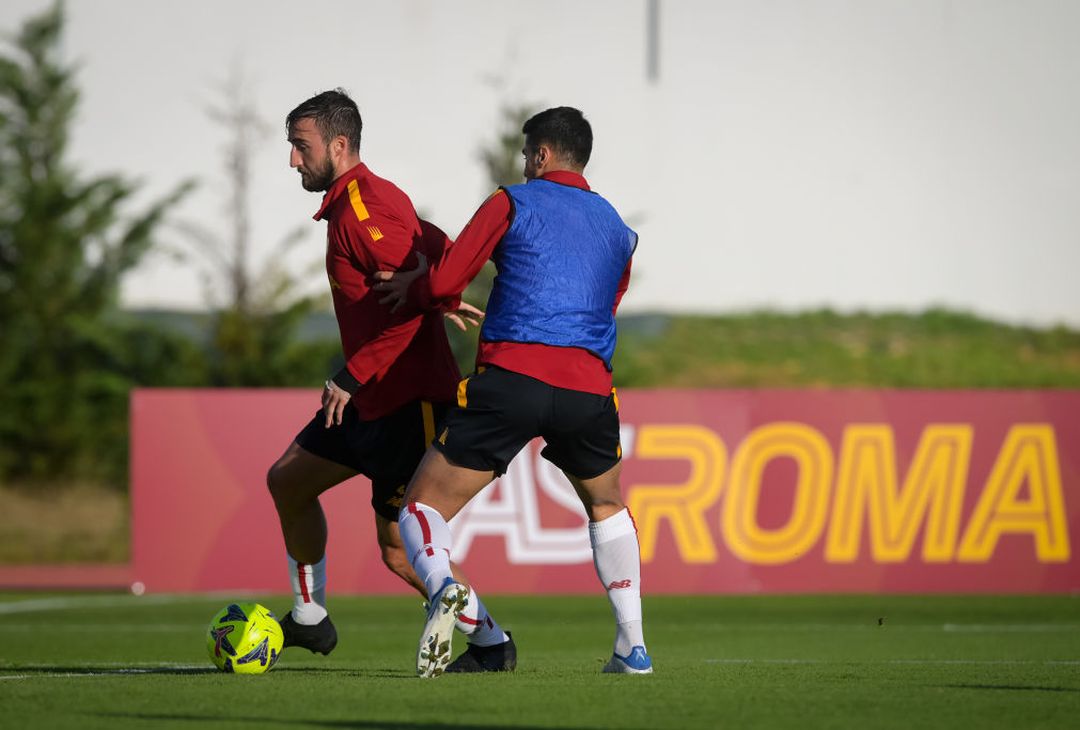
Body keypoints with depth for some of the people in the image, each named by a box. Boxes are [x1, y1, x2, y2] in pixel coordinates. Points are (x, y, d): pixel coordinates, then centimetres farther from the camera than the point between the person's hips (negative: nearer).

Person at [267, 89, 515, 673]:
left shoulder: (362, 211, -19)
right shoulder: (348, 202, 12)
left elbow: (412, 302, -26)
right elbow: (434, 250, 25)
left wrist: (353, 375, -24)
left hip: (407, 400, -11)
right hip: (371, 398, 11)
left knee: (399, 551, -9)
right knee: (287, 480, 17)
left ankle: (492, 642, 4)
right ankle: (308, 620, 29)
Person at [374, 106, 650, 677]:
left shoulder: (513, 203, 8)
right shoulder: (616, 228, 23)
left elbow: (444, 283, -1)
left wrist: (408, 289, 22)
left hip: (510, 378, -4)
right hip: (588, 389, 4)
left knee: (422, 507, 4)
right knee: (606, 504, 31)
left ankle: (442, 585, -29)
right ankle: (632, 645, 22)